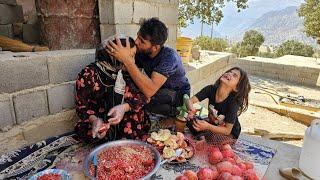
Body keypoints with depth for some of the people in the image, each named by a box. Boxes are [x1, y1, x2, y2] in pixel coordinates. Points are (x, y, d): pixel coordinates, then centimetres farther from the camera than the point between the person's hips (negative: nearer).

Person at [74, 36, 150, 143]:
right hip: (100, 122, -1)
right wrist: (94, 119, -32)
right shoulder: (89, 74, -15)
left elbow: (143, 95, -15)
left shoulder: (128, 72, -6)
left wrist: (124, 107, -34)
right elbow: (81, 105, -10)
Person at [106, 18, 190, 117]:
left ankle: (173, 111, -8)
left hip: (179, 94, -5)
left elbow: (149, 91, -45)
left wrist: (127, 59, -47)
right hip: (160, 90, 6)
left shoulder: (169, 56, -32)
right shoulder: (142, 52, -13)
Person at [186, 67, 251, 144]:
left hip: (229, 134, -3)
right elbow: (190, 101, -18)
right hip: (212, 123, 4)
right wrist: (192, 110, -42)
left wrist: (208, 127, -41)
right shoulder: (211, 89, -18)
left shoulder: (233, 103, -29)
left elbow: (227, 130, -25)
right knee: (189, 119, -17)